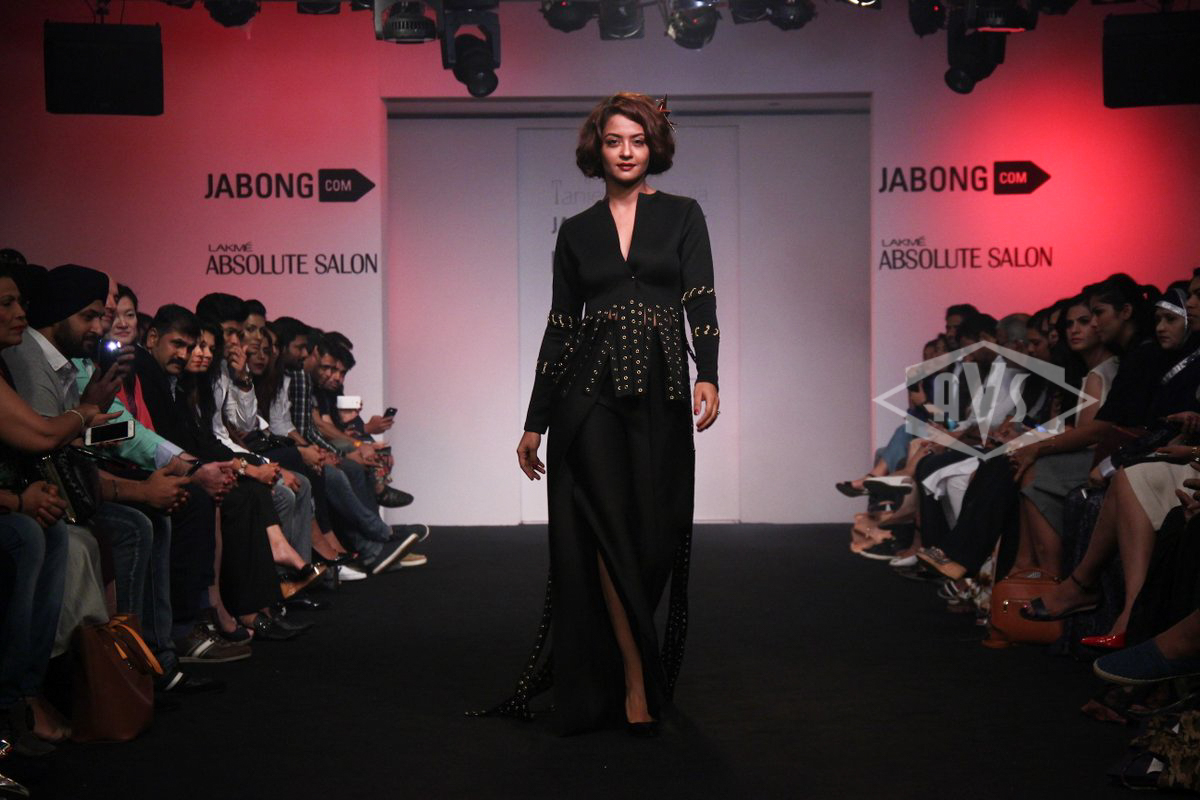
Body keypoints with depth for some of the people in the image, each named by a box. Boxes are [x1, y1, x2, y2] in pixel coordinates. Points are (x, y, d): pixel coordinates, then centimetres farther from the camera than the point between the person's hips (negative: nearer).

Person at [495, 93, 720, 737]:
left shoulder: (682, 216, 8)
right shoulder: (576, 232, 11)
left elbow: (700, 302, -4)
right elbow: (561, 325, 12)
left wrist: (707, 375, -22)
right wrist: (536, 421, 10)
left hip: (659, 393, 0)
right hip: (591, 393, 0)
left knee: (654, 536, 1)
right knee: (610, 534, -8)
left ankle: (630, 675, 17)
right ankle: (635, 683, -4)